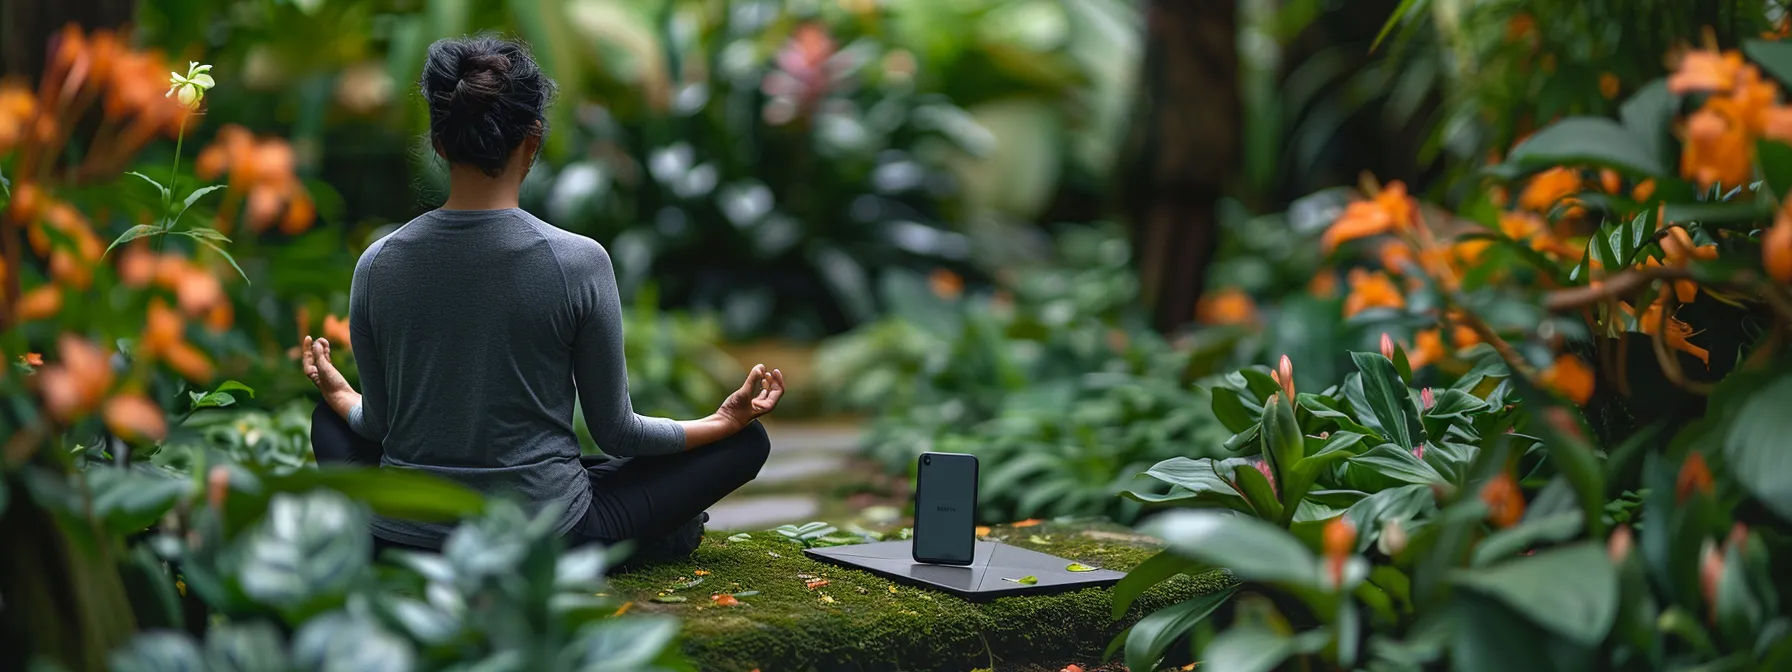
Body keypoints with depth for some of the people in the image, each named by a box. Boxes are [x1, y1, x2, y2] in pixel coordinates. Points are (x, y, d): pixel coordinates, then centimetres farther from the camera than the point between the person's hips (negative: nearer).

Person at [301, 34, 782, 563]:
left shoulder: (378, 265, -7)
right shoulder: (578, 262, -15)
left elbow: (378, 423, 4)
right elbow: (614, 431, -5)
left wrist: (339, 396, 27)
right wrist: (726, 420, 11)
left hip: (402, 546, 2)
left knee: (330, 421, 34)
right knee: (746, 441, 13)